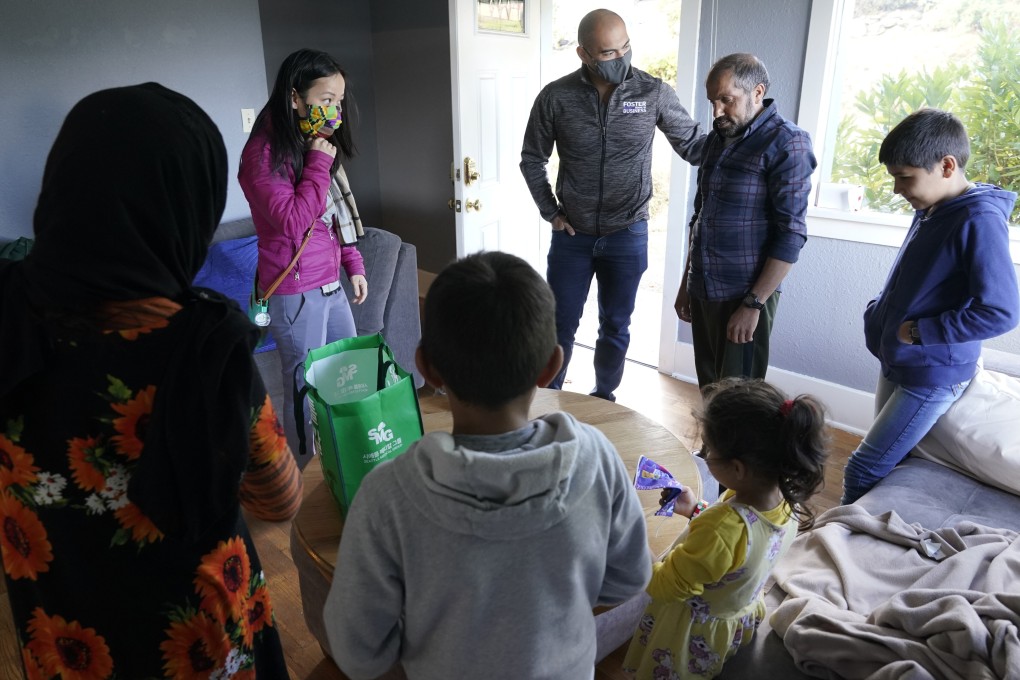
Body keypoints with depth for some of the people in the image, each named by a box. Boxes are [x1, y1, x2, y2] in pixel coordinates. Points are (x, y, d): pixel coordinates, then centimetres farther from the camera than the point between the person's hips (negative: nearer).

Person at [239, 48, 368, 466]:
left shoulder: (318, 145, 11)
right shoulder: (265, 153, -15)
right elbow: (294, 221, -25)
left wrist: (353, 264, 17)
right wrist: (318, 164, -20)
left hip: (329, 285, 9)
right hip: (295, 293, -9)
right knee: (306, 390, 2)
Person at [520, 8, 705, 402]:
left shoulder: (654, 93, -7)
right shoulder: (556, 97, -7)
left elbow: (694, 145, 0)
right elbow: (532, 159, 5)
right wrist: (550, 212, -1)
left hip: (627, 235, 0)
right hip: (572, 234, 0)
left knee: (615, 327, 13)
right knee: (560, 323, 10)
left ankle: (603, 399, 34)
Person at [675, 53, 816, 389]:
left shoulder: (786, 144, -10)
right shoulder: (717, 138, 12)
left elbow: (791, 234, -15)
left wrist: (753, 304, -18)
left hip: (744, 297, -6)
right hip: (703, 292, 7)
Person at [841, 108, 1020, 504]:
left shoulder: (979, 221, -21)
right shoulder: (930, 210, 5)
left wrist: (918, 332, -20)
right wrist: (879, 312, 5)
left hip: (932, 375, -8)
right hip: (896, 362, 8)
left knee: (862, 471, -4)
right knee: (891, 463, 17)